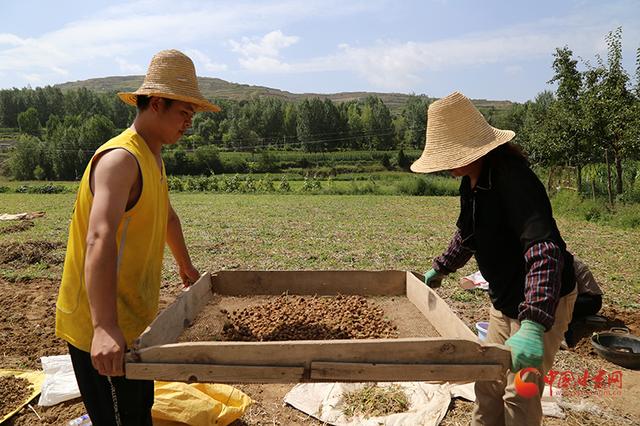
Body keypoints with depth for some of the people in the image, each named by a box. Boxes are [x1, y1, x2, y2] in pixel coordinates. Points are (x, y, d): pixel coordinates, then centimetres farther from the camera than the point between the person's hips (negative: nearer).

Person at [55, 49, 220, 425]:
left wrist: (186, 265, 32)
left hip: (131, 318, 10)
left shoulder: (153, 158, 10)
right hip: (102, 329, -9)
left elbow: (167, 215, 25)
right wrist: (104, 327, -44)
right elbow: (99, 239, -35)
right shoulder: (121, 158, -22)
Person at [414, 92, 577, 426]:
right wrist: (439, 269, 22)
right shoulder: (471, 183, 0)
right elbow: (466, 236, 17)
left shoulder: (513, 178, -28)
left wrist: (532, 325, -48)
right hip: (505, 299, 8)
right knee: (488, 382, 17)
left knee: (519, 394, 2)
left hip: (543, 300, -8)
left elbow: (544, 249, -40)